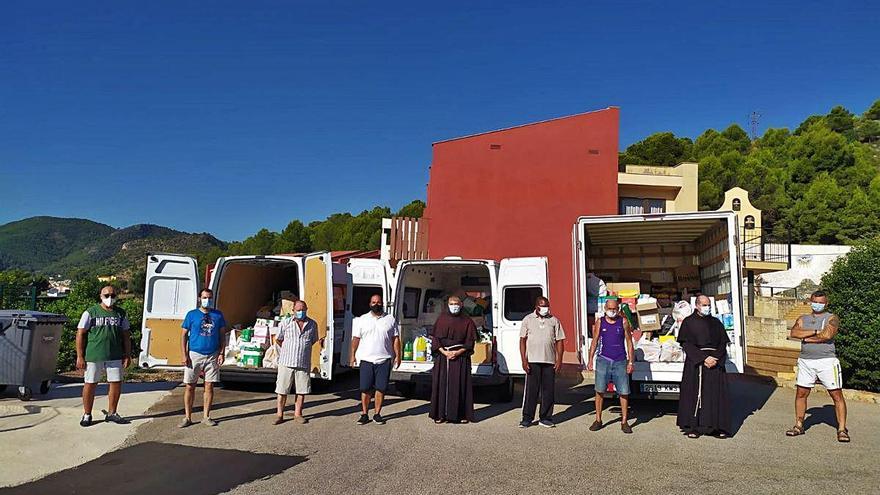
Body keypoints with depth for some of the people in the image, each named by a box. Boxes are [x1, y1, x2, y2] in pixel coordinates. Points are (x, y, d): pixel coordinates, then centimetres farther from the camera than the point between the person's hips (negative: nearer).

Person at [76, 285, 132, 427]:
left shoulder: (121, 314, 11)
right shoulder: (90, 313, 1)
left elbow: (126, 336, 13)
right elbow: (80, 334, -2)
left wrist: (127, 355, 7)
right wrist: (80, 357, -7)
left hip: (115, 357, 3)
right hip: (93, 356, -3)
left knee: (116, 383, 5)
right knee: (90, 384, 4)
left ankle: (111, 413, 20)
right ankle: (87, 415, 20)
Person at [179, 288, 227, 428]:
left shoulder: (218, 315, 7)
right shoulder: (192, 314, 1)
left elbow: (222, 335, 10)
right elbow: (184, 335, 2)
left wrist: (222, 353, 0)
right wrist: (184, 355, -7)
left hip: (212, 356, 2)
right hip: (194, 355, -1)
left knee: (209, 386, 5)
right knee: (190, 386, 2)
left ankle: (206, 416, 15)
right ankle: (187, 417, 12)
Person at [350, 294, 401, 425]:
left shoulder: (390, 319, 8)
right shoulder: (362, 320, 7)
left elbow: (395, 339, 8)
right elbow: (356, 338, 7)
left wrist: (397, 355, 2)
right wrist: (353, 355, -1)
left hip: (384, 360, 0)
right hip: (366, 360, 0)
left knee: (381, 388, 3)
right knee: (365, 389, 1)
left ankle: (377, 414, 14)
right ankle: (364, 414, 10)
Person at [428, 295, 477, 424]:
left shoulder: (467, 321, 4)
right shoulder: (441, 319, 6)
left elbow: (470, 341, 1)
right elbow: (435, 338, 3)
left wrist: (458, 352, -12)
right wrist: (444, 352, -11)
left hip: (461, 356, -1)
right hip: (442, 355, 1)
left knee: (460, 384, -1)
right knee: (441, 384, 1)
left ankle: (462, 414, 7)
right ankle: (440, 414, 7)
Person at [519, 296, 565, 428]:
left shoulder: (554, 321, 9)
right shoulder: (528, 319, 5)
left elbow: (559, 341, 8)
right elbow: (522, 340, 2)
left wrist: (559, 360, -2)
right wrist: (524, 360, -7)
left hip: (550, 361, 2)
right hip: (533, 361, -2)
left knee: (548, 390, 5)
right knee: (531, 390, -1)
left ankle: (545, 418, 15)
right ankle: (527, 418, 7)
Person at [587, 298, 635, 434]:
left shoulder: (623, 321, 4)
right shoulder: (600, 322, 6)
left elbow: (629, 342, 6)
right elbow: (594, 341, 10)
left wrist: (630, 362, 1)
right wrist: (590, 359, 4)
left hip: (620, 361, 0)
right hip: (603, 360, 1)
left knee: (624, 392, 0)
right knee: (599, 391, 2)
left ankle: (624, 422, 12)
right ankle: (598, 420, 14)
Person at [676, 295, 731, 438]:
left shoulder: (716, 323, 12)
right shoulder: (688, 322, 2)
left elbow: (723, 344, 7)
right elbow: (686, 344, -6)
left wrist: (716, 359, -10)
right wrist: (703, 358, -15)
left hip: (715, 361, 3)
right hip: (695, 363, -3)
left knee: (716, 394, 1)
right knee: (694, 394, -2)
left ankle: (717, 427, 8)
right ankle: (692, 427, 5)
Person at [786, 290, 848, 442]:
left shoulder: (832, 318, 2)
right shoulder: (803, 319, 14)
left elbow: (827, 335, -16)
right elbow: (794, 333, -6)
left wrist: (806, 337, -7)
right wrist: (816, 331, -14)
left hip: (827, 361, -4)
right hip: (806, 361, 4)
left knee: (837, 395, -2)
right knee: (801, 393, 7)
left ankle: (842, 429, 8)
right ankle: (799, 425, 18)